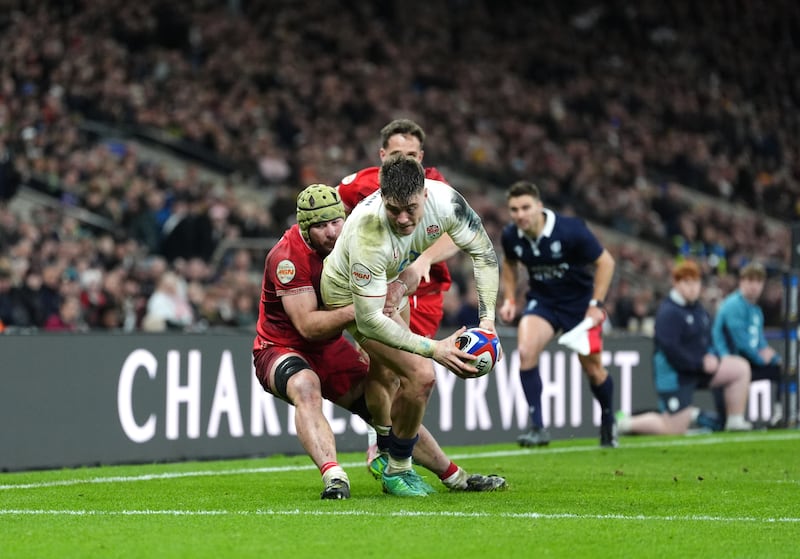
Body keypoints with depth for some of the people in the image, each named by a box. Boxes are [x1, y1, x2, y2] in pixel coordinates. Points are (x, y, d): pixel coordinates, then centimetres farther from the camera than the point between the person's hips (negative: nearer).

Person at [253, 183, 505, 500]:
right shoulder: (288, 257, -27)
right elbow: (307, 326, -31)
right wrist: (355, 311, -43)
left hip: (329, 349, 7)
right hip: (281, 348, -7)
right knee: (306, 387, -40)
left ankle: (456, 478, 20)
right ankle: (333, 477, -52)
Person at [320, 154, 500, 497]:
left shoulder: (445, 200, -29)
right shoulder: (368, 235, -43)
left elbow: (483, 252, -12)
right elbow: (368, 319, -38)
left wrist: (488, 318, -21)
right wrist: (433, 348, -39)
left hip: (393, 286, 6)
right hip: (349, 296, -6)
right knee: (421, 375, -18)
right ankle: (397, 470, 1)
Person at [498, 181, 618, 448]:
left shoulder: (570, 230, -25)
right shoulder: (511, 236, -12)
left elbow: (605, 261, -14)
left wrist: (596, 304, -17)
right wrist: (509, 299, 2)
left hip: (580, 303, -3)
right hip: (541, 301, 3)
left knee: (593, 369, 4)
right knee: (526, 351, -24)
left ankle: (608, 422, 34)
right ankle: (538, 428, -19)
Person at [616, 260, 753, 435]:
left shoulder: (697, 308, 9)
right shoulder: (668, 312, -20)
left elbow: (705, 339, 20)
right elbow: (669, 348, -27)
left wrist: (711, 357, -1)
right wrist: (700, 364, -21)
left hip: (698, 368, 9)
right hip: (674, 373, -9)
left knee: (741, 368, -2)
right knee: (674, 429, -7)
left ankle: (735, 421, 4)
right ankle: (628, 423, 13)